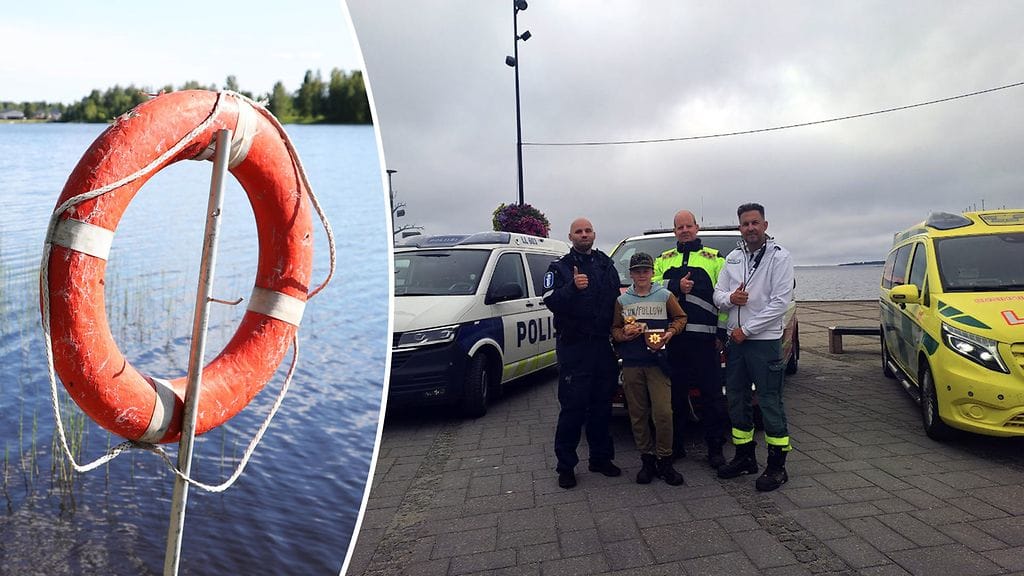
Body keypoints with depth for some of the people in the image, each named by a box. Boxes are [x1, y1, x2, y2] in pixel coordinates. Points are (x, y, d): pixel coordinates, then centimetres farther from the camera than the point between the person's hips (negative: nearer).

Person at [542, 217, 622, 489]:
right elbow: (551, 301, -13)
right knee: (572, 408, -2)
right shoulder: (559, 267, 2)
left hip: (603, 345, 4)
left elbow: (616, 299, 17)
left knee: (602, 405, 12)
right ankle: (566, 465, 7)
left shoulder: (606, 264, 15)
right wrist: (573, 287, -29)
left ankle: (601, 457, 24)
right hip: (573, 347, -4)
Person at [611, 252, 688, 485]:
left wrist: (670, 333, -6)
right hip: (631, 365, 2)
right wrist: (623, 334, -9)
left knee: (663, 413, -9)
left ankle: (664, 460, 7)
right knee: (638, 415, 5)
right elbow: (614, 329, 11)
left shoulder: (665, 296, 5)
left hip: (658, 363, -2)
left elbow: (681, 317, 11)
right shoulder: (622, 300, 9)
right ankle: (647, 459, 17)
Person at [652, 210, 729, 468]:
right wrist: (676, 286, -12)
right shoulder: (663, 260, 17)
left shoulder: (714, 258, 10)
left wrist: (722, 332, -3)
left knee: (712, 394, 1)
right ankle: (675, 445, 20)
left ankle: (715, 448, 11)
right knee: (675, 393, 9)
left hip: (704, 335, -2)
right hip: (672, 336, 2)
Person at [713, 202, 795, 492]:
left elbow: (780, 302, -14)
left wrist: (746, 329, -14)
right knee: (736, 400, 13)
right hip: (735, 340, 6)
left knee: (770, 403, 0)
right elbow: (718, 294, 11)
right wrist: (729, 298, -13)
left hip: (765, 340, -6)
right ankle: (744, 457, 27)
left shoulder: (779, 256, -7)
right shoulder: (733, 258, 11)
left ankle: (777, 465, 11)